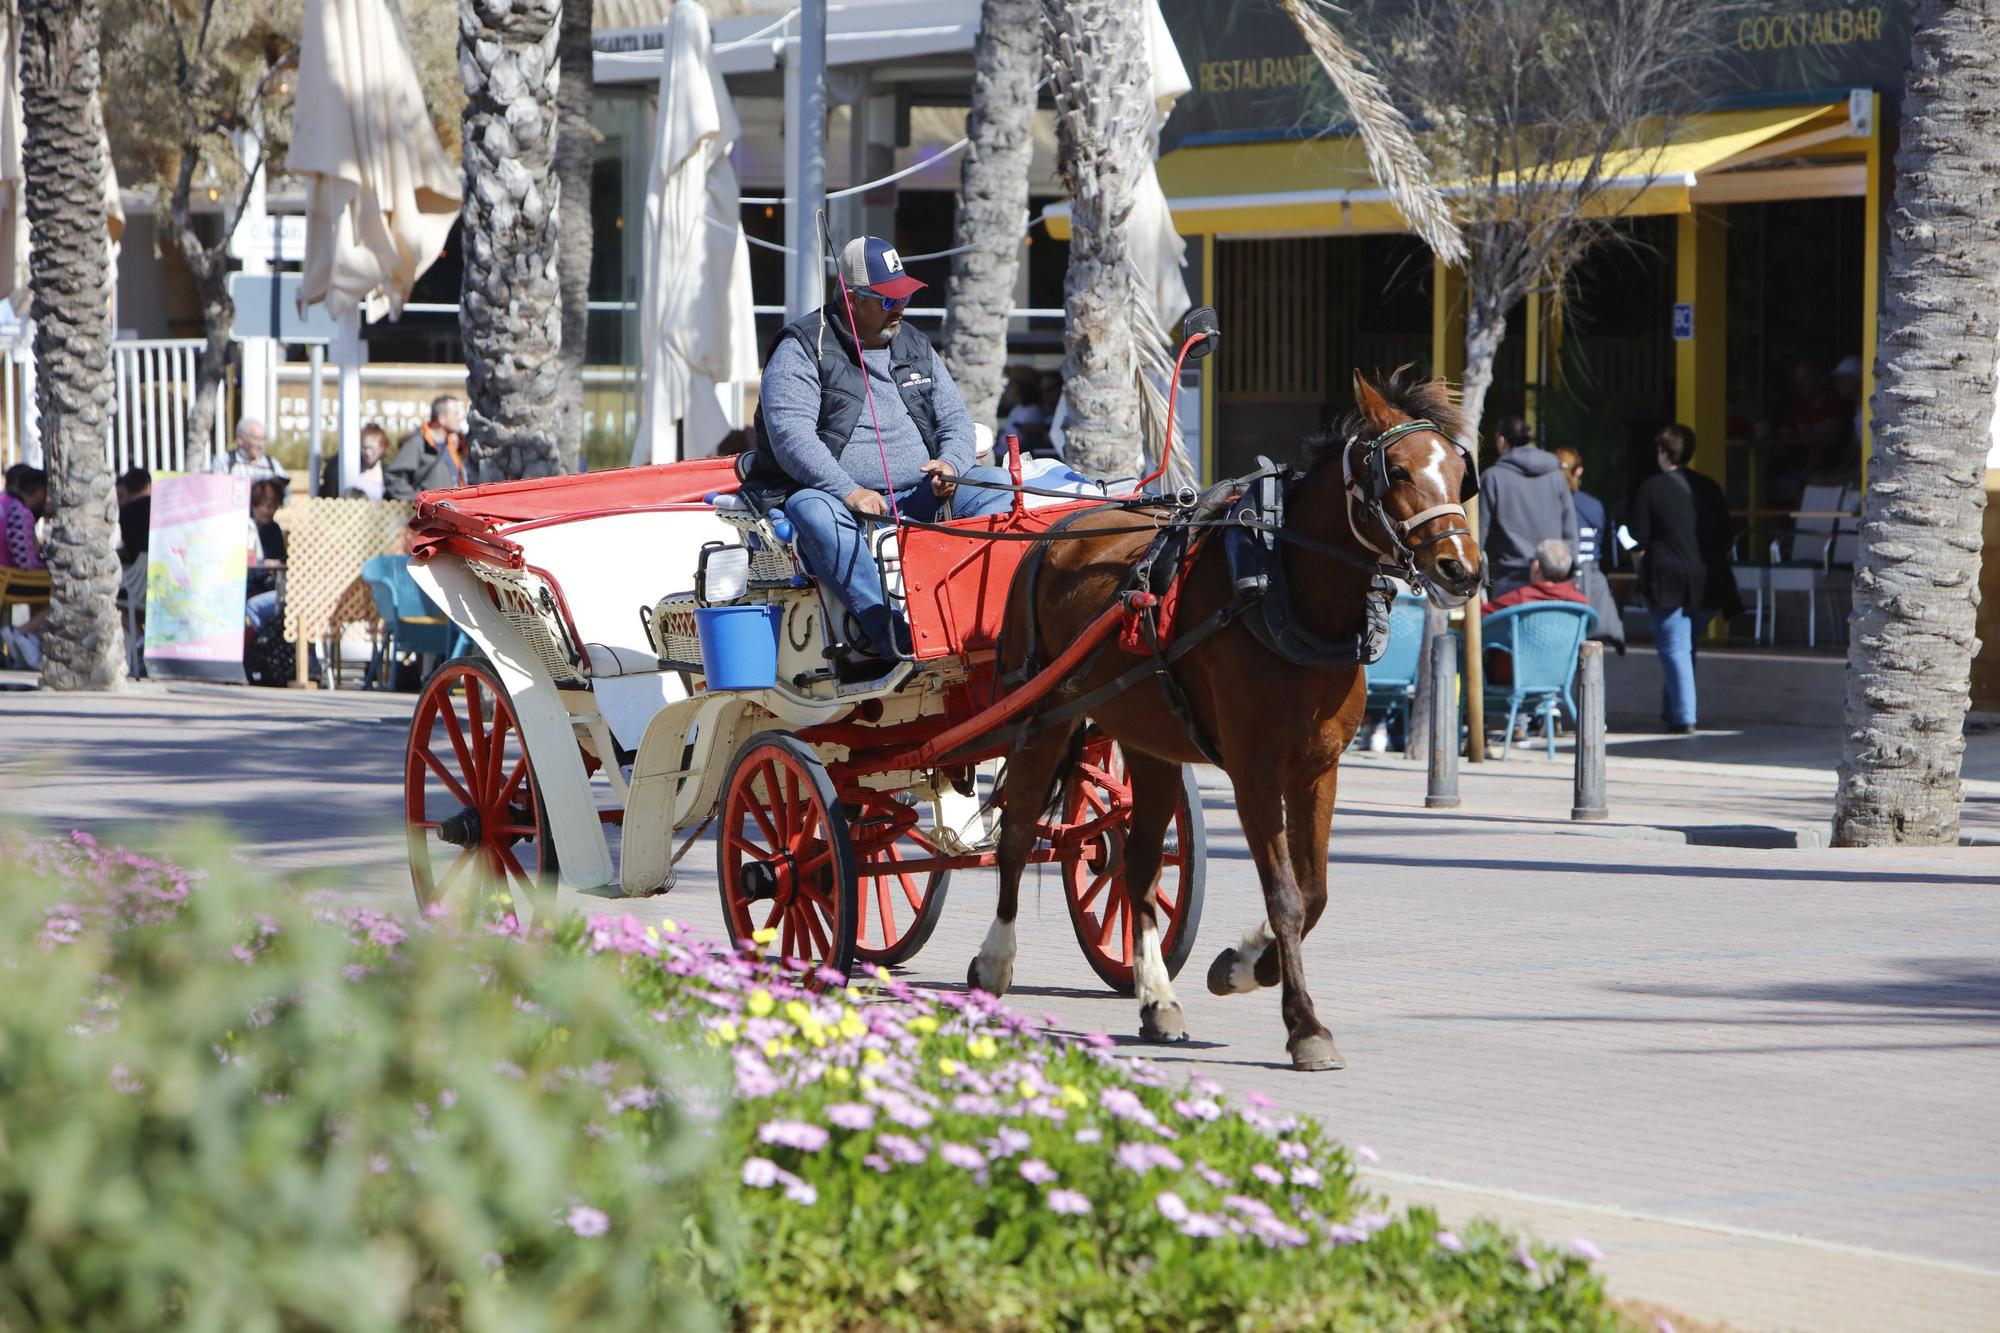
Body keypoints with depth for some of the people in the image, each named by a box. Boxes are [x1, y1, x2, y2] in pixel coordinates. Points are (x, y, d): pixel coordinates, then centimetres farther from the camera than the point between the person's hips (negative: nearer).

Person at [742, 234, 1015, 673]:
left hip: (918, 498, 5)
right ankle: (892, 635, -52)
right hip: (836, 497, -5)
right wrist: (849, 492, -28)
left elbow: (954, 418, 16)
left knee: (994, 486, -15)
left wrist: (950, 463, -9)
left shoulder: (916, 348, 16)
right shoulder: (802, 352, -3)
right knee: (812, 512, -38)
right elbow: (791, 434, -16)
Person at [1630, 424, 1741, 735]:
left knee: (1674, 648, -2)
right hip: (1707, 581, 4)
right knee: (1685, 647, 17)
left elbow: (1639, 540, -4)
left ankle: (1683, 717, -10)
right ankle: (1672, 711, 24)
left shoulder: (1653, 487, -4)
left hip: (1667, 580, -4)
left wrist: (1643, 573, 11)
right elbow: (1724, 537, 11)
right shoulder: (1709, 488, 8)